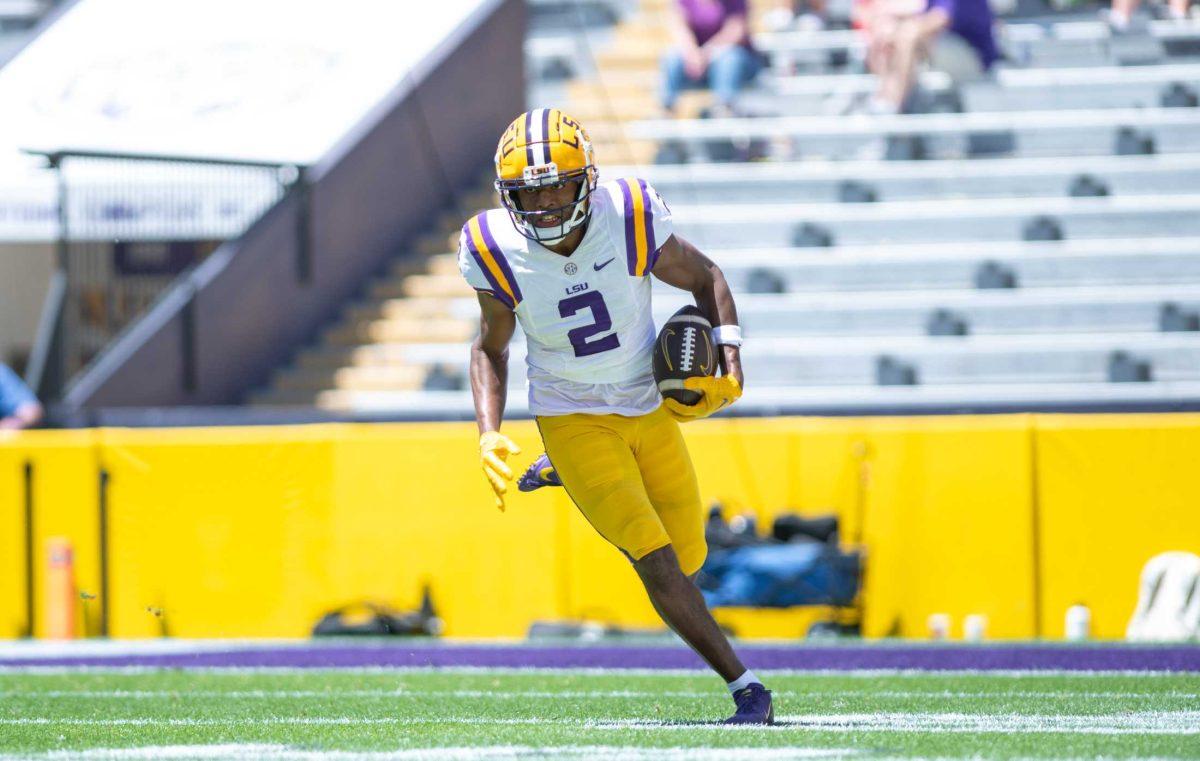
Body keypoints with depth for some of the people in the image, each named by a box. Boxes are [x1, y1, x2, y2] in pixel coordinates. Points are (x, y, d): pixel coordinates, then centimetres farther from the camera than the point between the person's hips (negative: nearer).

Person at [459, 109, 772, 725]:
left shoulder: (630, 219, -19)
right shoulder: (498, 252, -16)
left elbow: (704, 278, -1)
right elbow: (491, 347, 1)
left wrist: (730, 362, -13)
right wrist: (488, 435, -11)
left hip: (649, 408, 2)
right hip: (573, 417, -2)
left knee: (687, 557, 11)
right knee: (656, 562, -16)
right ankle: (745, 689, -5)